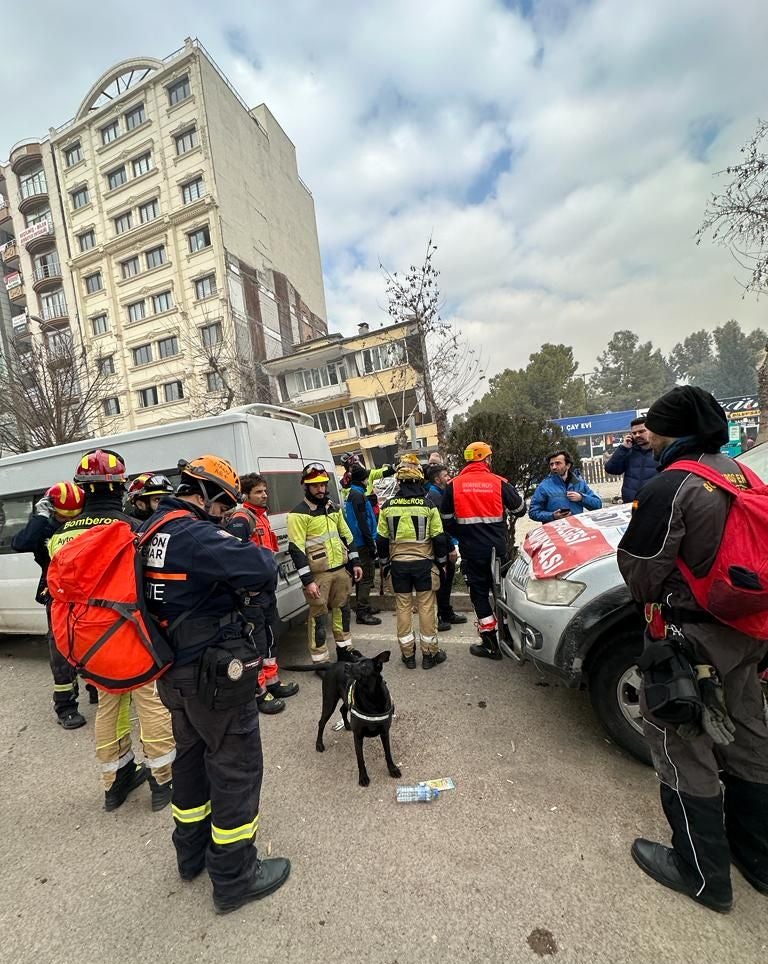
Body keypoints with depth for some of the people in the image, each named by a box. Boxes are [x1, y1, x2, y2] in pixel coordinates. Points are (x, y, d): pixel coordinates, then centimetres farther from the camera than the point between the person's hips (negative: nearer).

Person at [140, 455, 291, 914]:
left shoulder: (155, 532, 5)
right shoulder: (195, 535, -26)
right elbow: (261, 568, -35)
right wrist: (256, 549, -13)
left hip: (178, 671, 10)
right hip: (216, 674, -9)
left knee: (192, 756, 25)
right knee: (237, 766, 9)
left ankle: (193, 852, 46)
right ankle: (234, 877, 26)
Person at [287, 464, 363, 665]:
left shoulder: (333, 508, 10)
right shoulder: (299, 514, -12)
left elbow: (346, 536, 17)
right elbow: (296, 549, -16)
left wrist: (355, 563, 13)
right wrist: (308, 581, -20)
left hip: (340, 569, 7)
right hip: (318, 573, -7)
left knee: (342, 609, 18)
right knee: (319, 616, 1)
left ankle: (344, 649, 36)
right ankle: (320, 661, 14)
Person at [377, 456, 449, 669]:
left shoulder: (387, 506, -2)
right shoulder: (428, 505, -7)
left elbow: (381, 540, 4)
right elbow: (439, 538, -3)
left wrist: (385, 563, 17)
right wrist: (441, 560, 12)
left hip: (398, 564, 2)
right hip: (423, 563, -1)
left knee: (403, 607, 10)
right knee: (427, 607, 7)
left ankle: (408, 654, 19)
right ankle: (429, 653, 17)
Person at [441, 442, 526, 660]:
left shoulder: (453, 485, -3)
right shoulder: (499, 482, -4)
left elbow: (446, 519, 1)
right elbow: (519, 508, 6)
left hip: (471, 550, -1)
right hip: (497, 548, 1)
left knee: (479, 594, 9)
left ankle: (490, 643, 12)